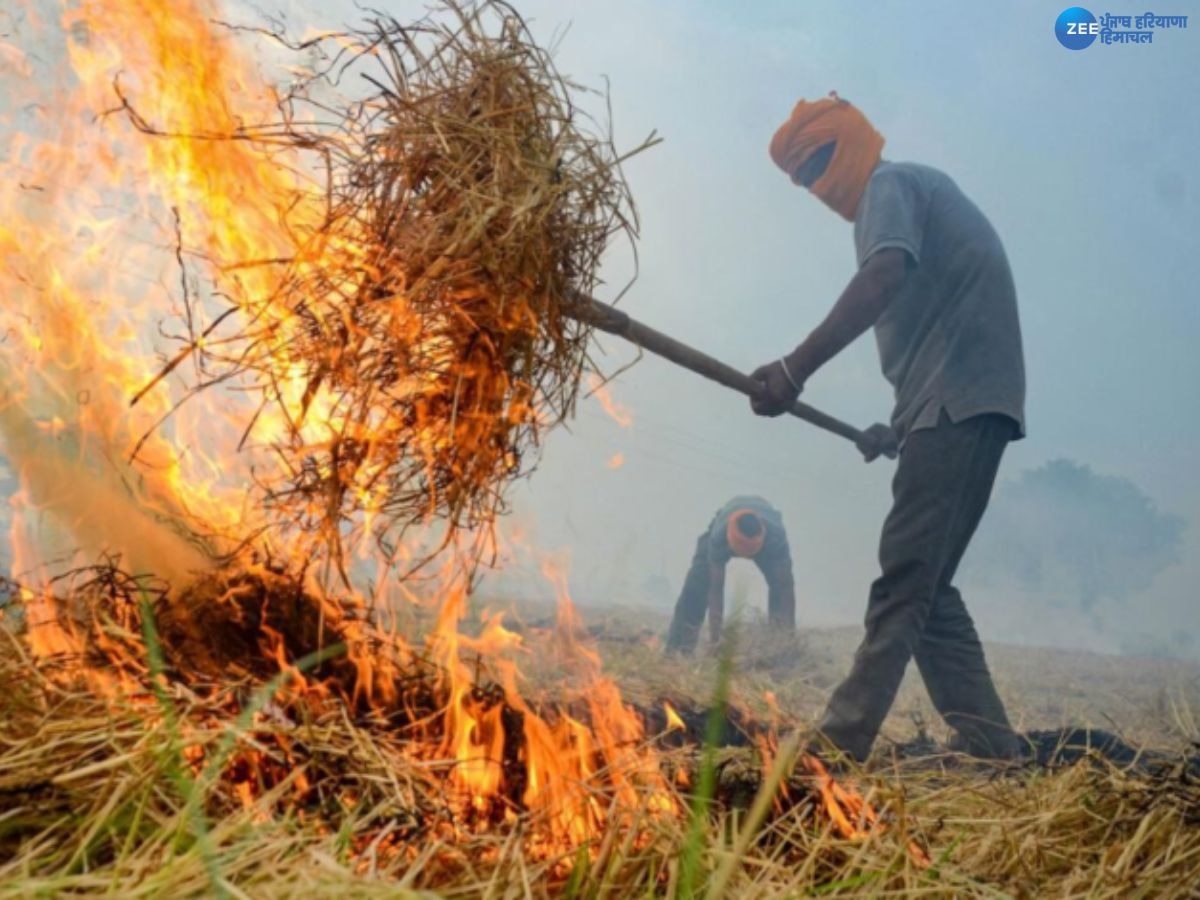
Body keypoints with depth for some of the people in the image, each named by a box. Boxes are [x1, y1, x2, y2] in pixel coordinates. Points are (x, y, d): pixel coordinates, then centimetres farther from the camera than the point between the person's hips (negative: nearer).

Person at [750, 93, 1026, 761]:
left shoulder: (890, 184, 0)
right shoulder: (921, 188, 28)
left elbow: (885, 275, -23)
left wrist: (796, 369, -28)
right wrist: (899, 424, 25)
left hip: (959, 402, -10)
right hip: (964, 405, 10)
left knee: (905, 577, -13)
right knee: (924, 585, 9)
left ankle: (842, 739, -13)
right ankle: (987, 739, 9)